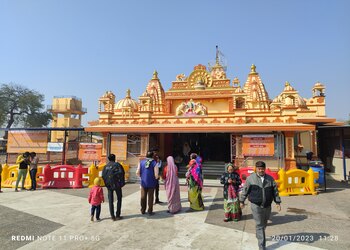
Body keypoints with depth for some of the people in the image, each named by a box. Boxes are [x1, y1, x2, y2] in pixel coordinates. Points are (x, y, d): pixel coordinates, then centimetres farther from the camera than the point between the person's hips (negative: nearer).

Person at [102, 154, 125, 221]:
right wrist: (122, 183, -4)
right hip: (117, 184, -3)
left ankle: (112, 216, 12)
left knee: (110, 200, 10)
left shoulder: (105, 166, 6)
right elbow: (121, 173, -14)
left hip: (109, 185, 3)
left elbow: (103, 176, 0)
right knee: (119, 199, 10)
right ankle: (117, 215, 8)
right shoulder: (117, 164, -4)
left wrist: (106, 184, 9)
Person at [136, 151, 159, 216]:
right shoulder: (154, 163, -11)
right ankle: (150, 211, 16)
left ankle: (143, 210, 24)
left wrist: (141, 177, 12)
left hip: (143, 182, 2)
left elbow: (137, 172, -5)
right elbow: (156, 174, -16)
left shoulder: (141, 162, -3)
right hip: (151, 183, -2)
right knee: (150, 197, 9)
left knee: (143, 197, 15)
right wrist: (155, 178, 5)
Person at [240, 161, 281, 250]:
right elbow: (245, 190, 0)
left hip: (267, 206, 4)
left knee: (264, 224, 20)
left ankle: (259, 235, 47)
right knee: (259, 225, -3)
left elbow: (275, 191, 8)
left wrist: (278, 202, 5)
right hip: (256, 205, -4)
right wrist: (242, 201, 5)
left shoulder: (270, 178, 3)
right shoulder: (250, 178, -7)